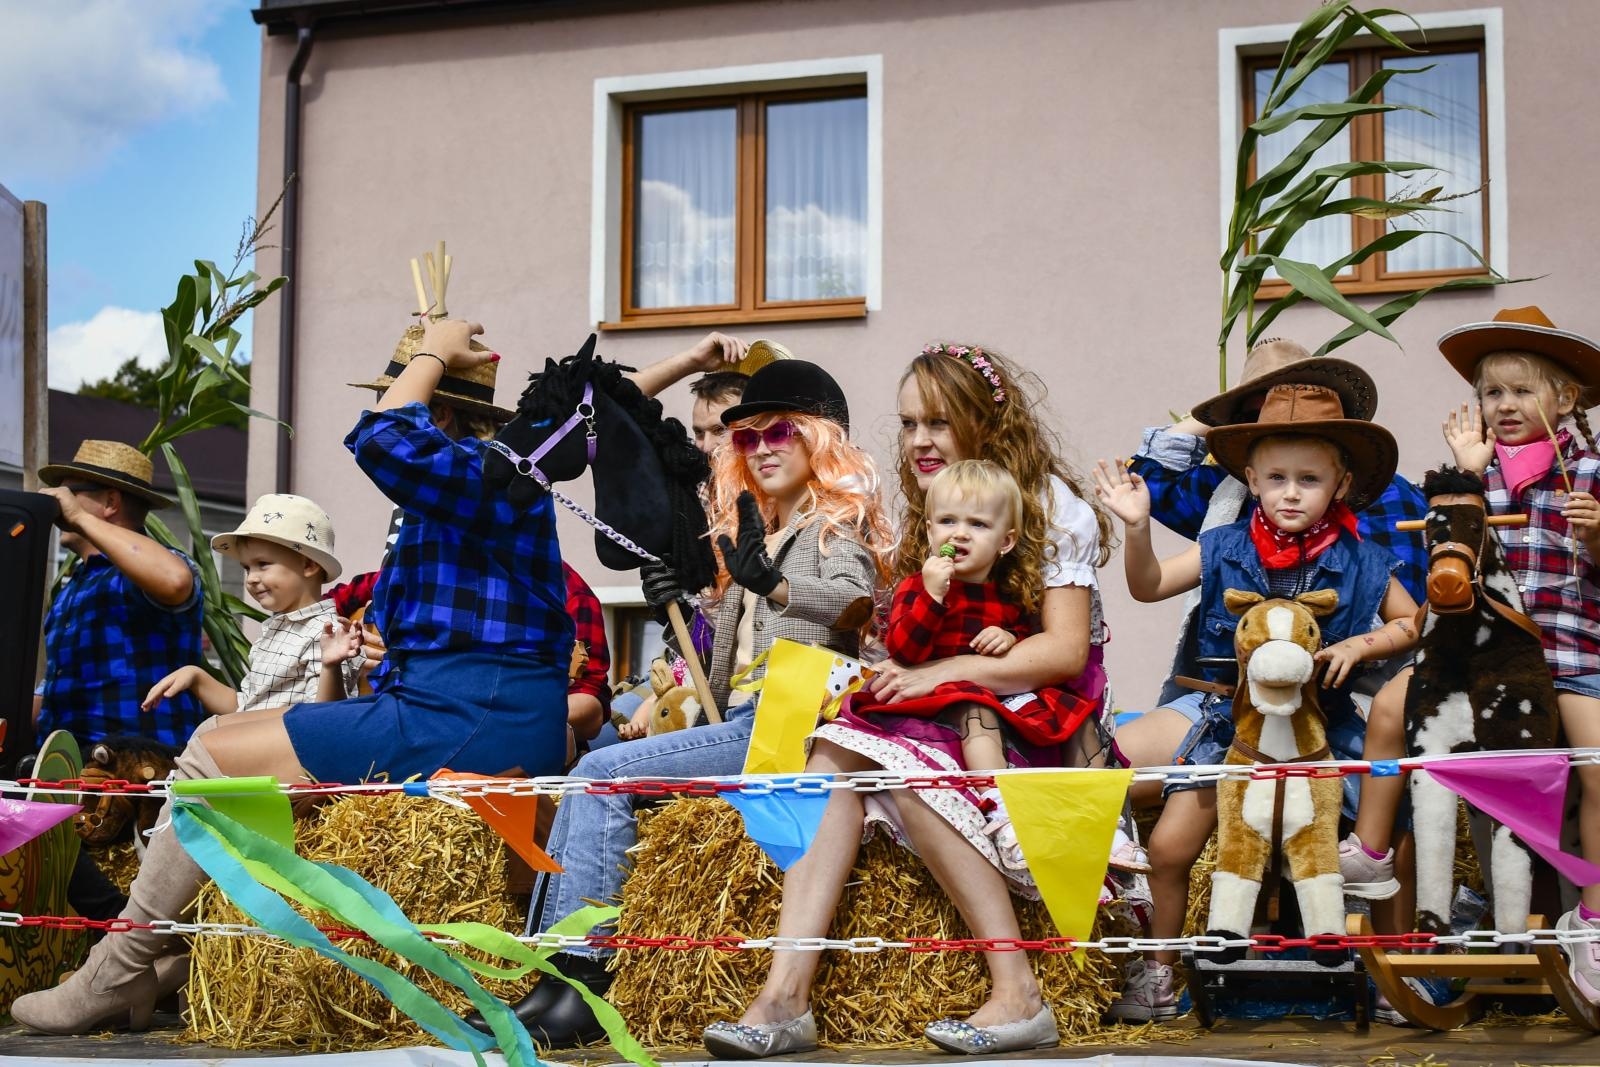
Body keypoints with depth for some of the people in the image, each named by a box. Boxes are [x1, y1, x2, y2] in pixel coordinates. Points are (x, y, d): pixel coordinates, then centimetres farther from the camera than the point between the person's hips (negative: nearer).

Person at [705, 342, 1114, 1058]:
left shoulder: (1050, 504, -4)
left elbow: (1065, 651, -14)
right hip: (948, 722, 6)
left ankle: (1019, 995, -33)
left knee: (905, 762, -34)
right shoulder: (921, 516, 17)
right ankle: (785, 996, -37)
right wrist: (881, 671, -10)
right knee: (837, 746, -24)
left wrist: (940, 673, -21)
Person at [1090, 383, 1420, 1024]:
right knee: (1169, 846, -6)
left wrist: (1360, 644, -9)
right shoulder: (1225, 551, 0)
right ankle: (1156, 973, 13)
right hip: (1228, 717, 1)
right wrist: (1137, 526, -18)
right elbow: (1148, 586, -2)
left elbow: (1413, 623, 9)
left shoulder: (1360, 563, -1)